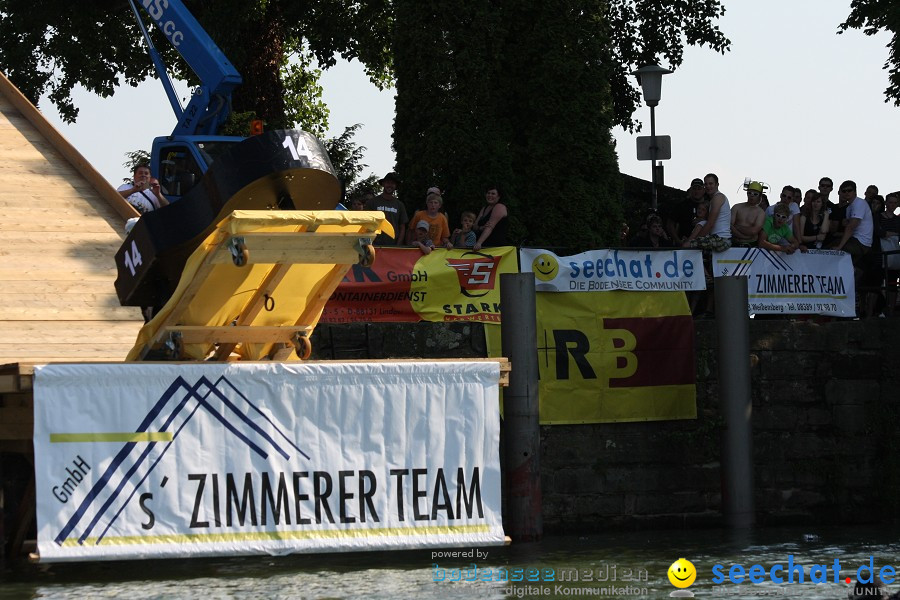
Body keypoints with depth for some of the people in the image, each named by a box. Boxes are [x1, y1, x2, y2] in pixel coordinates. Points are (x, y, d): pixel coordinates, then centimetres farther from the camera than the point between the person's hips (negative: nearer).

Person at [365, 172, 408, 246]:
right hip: (376, 245, -2)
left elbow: (402, 228, 13)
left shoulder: (399, 205, 14)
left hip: (394, 245, 2)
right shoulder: (372, 202, 6)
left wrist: (398, 245, 0)